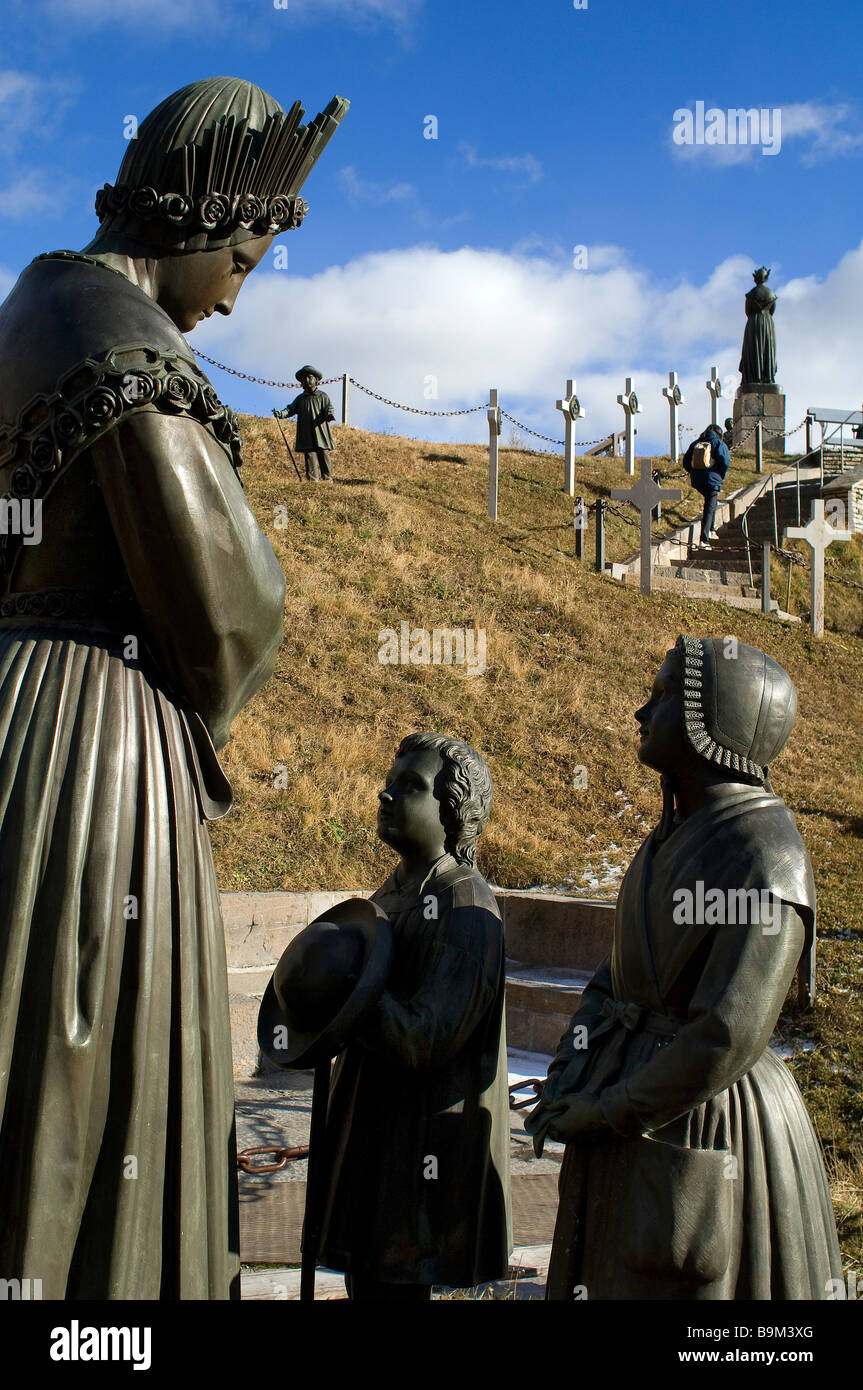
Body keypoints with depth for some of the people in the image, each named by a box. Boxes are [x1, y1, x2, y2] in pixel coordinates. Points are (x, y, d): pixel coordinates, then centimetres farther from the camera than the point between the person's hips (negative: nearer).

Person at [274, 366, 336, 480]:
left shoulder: (323, 396, 8)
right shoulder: (300, 399, 17)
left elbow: (329, 408, -3)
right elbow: (291, 409, 7)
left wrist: (329, 415, -28)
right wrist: (281, 414, -13)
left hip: (321, 432, -3)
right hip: (307, 435, 3)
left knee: (324, 455, -5)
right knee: (310, 455, -2)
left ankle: (327, 478, 1)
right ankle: (313, 479, 0)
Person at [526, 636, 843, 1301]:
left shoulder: (764, 859, -21)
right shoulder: (678, 836, 8)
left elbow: (726, 1039, -26)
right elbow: (618, 978, 13)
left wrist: (605, 1110, -16)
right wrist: (566, 1083, 0)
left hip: (700, 1131, -8)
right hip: (636, 1119, 9)